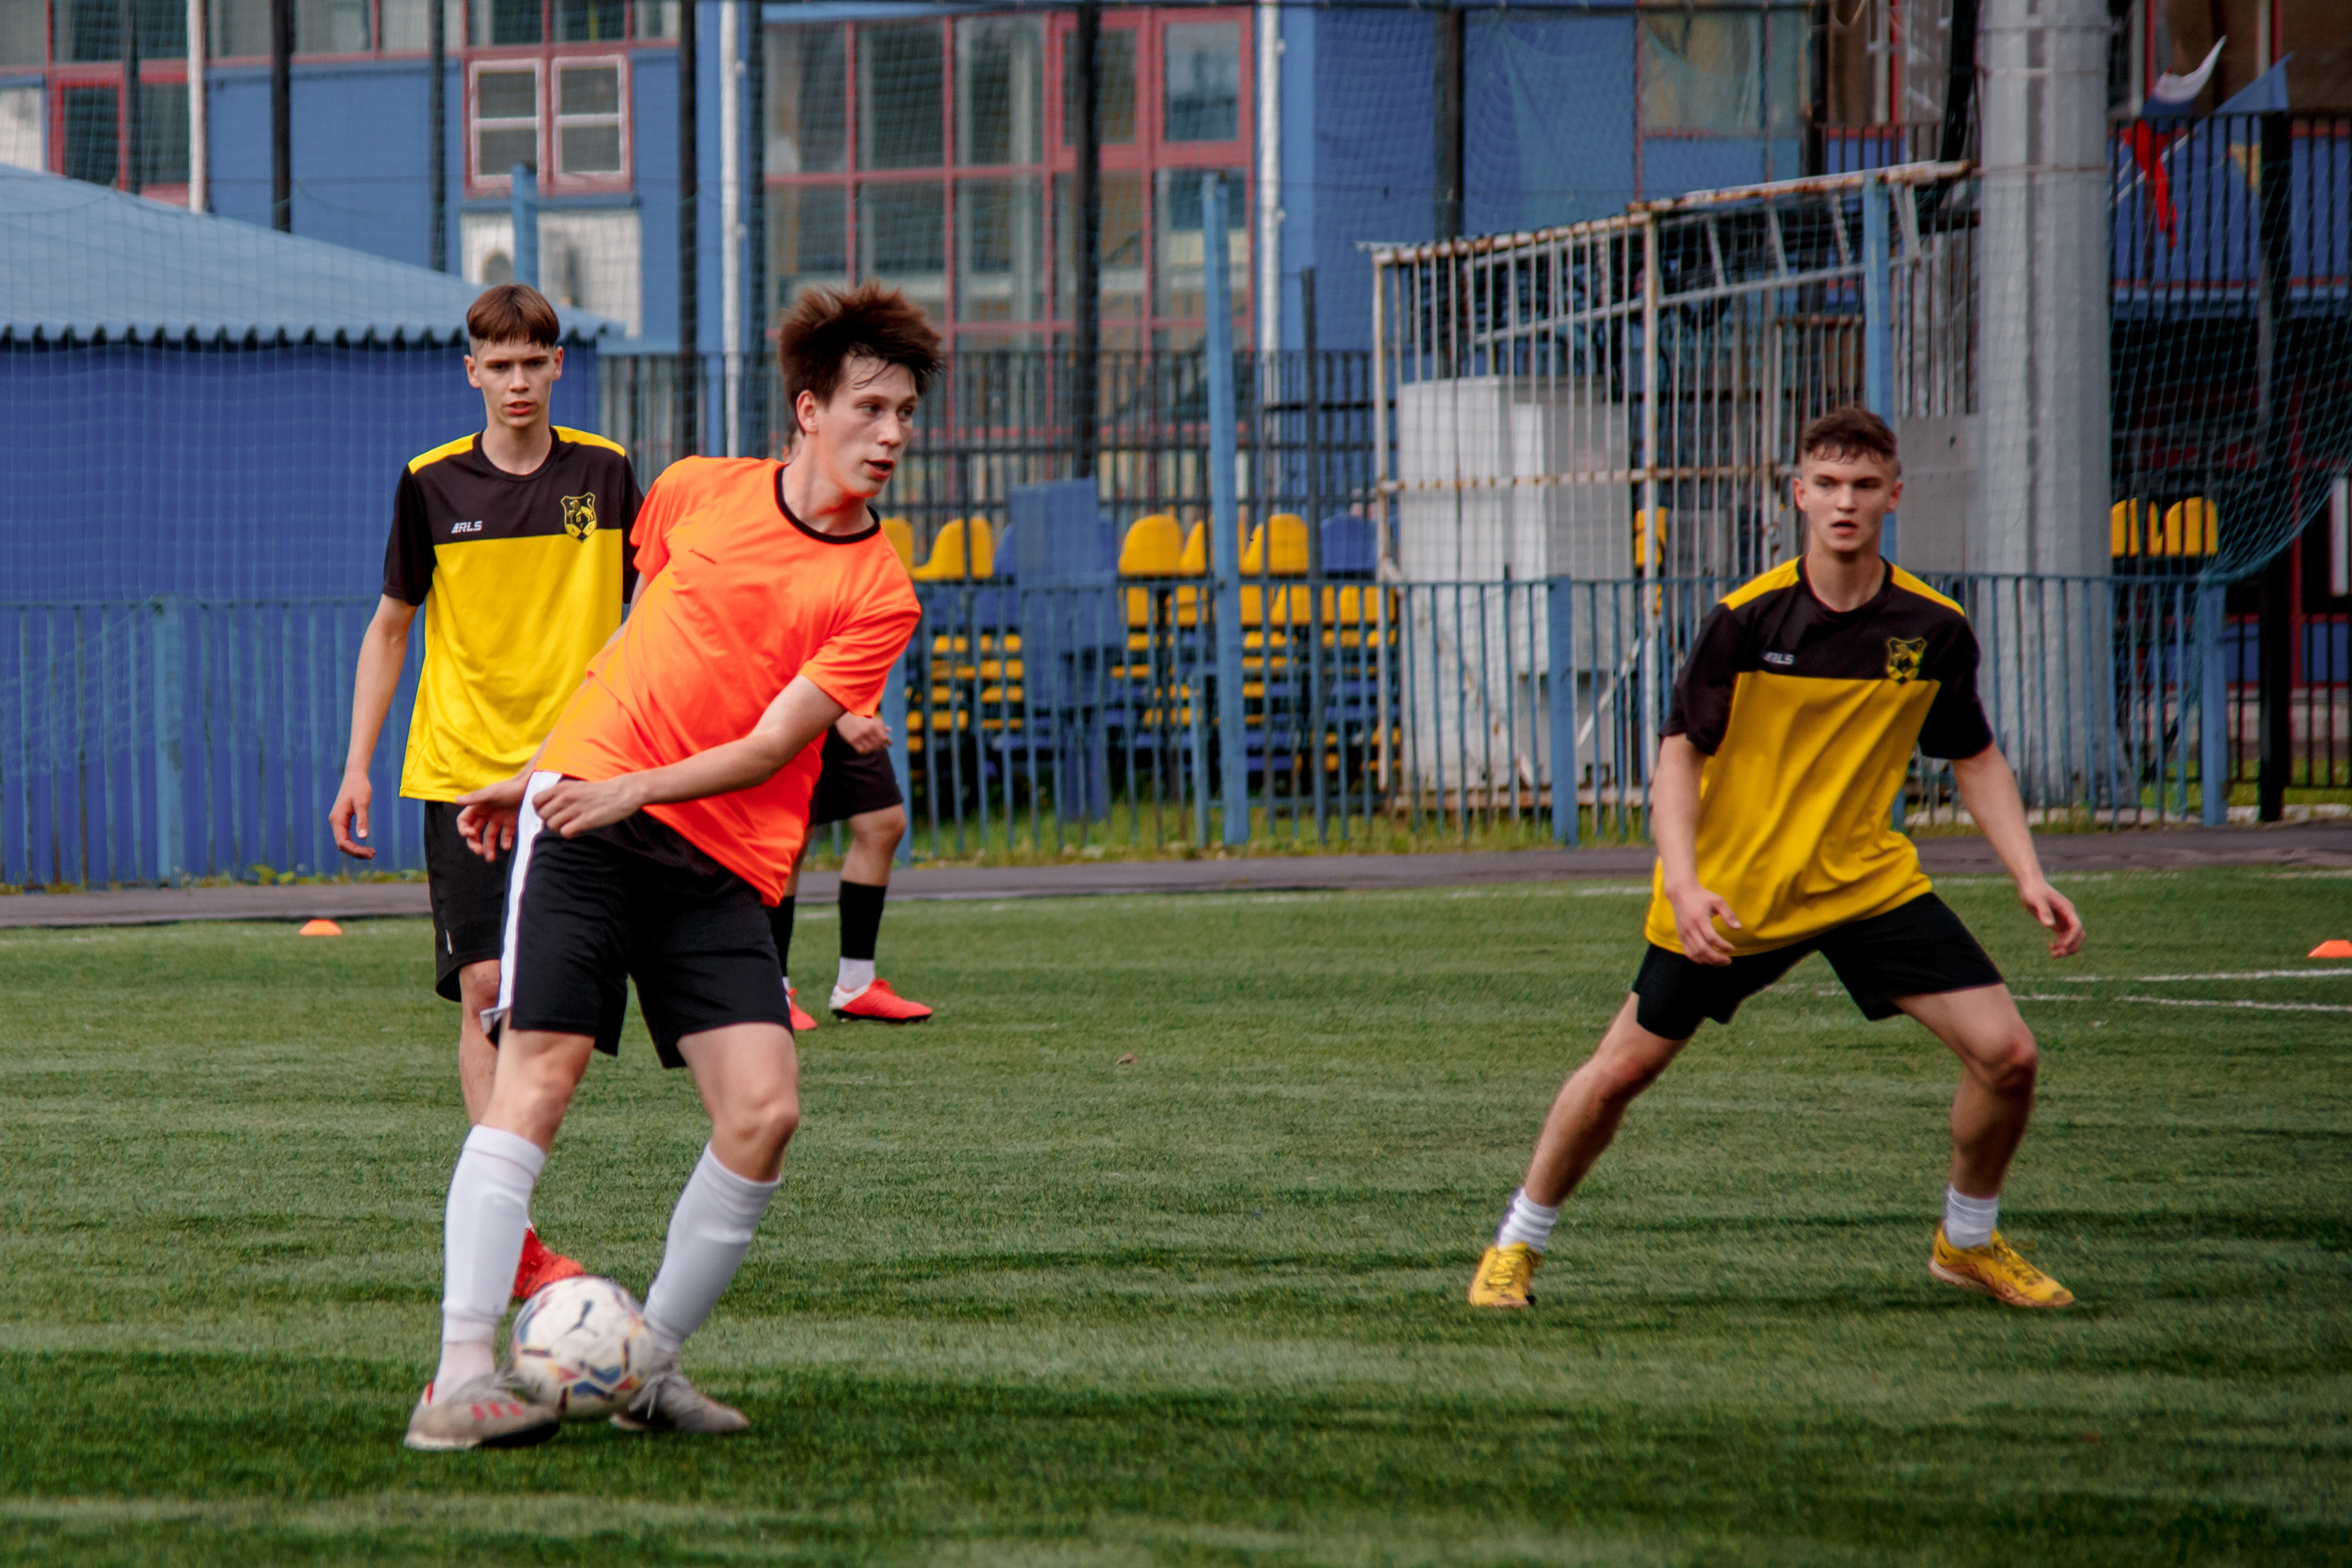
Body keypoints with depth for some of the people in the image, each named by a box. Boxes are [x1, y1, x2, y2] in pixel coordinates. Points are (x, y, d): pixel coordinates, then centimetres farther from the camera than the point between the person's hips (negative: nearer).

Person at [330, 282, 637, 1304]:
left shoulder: (603, 475, 3)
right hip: (460, 769, -1)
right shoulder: (433, 484, 2)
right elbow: (390, 629, 11)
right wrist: (357, 765, 4)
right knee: (484, 989, -10)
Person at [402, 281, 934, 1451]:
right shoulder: (694, 492, 6)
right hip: (583, 805, 0)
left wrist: (634, 787, -23)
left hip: (722, 865, 1)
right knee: (537, 1073, -14)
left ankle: (650, 1364, 3)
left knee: (762, 1110, -14)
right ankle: (461, 1376, -18)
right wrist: (542, 769, 25)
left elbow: (773, 743, -10)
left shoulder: (876, 593, -1)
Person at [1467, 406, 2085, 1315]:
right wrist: (1682, 880, -23)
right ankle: (1516, 1247, 22)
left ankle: (1968, 1241, 15)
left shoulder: (1933, 629, -6)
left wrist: (2028, 876, -3)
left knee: (2006, 1052, -9)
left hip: (1871, 882, 2)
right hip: (1732, 892, -2)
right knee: (1622, 1069, 0)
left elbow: (1975, 760, 8)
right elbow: (1680, 751, -10)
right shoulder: (1747, 619, -14)